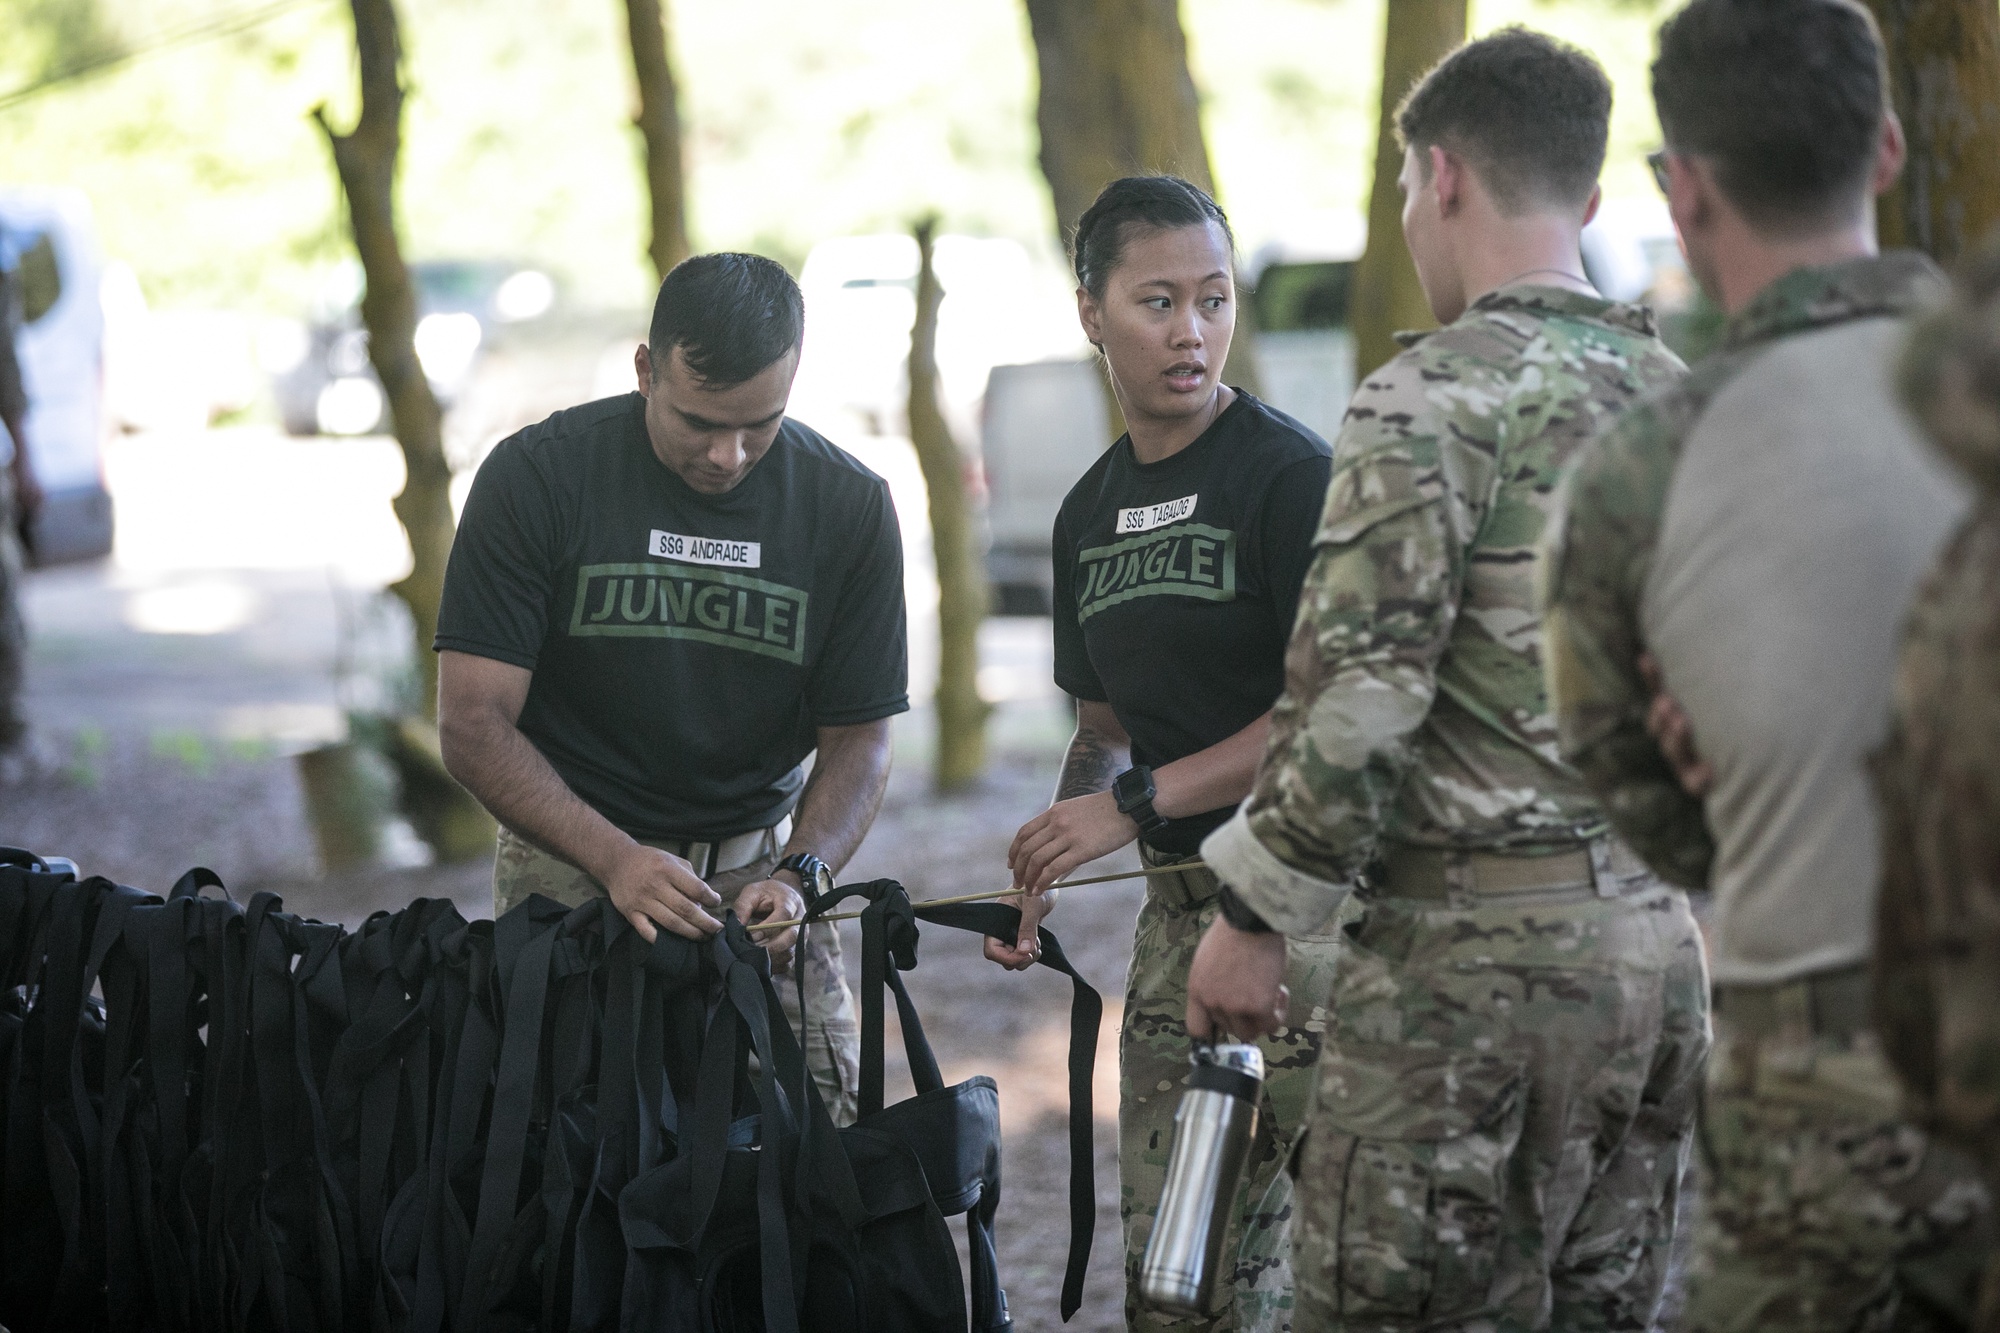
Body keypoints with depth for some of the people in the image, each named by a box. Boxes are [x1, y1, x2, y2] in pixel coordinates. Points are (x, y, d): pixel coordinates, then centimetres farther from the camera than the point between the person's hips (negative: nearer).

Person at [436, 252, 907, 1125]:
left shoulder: (849, 506, -4)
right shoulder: (537, 476, -10)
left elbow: (857, 739, 1)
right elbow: (474, 725, -12)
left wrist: (798, 875, -19)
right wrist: (614, 858, -26)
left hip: (759, 863, 2)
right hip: (571, 863, -2)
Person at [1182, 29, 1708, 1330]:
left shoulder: (1432, 402, -12)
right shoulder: (1682, 404, 12)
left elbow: (1356, 702, -17)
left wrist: (1255, 916, -8)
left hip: (1472, 952, -8)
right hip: (1657, 941, 8)